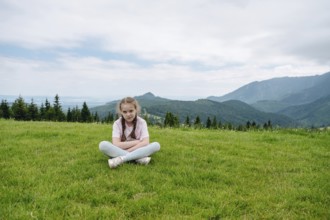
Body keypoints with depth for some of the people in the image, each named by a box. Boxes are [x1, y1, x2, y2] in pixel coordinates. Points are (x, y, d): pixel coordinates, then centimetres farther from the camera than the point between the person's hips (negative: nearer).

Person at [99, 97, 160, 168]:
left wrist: (128, 151, -25)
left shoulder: (142, 122, -7)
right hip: (119, 152, 0)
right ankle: (139, 159, -32)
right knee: (102, 145, -27)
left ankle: (122, 159, -31)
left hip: (138, 152, 0)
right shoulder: (117, 123, -8)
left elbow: (145, 143, -19)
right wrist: (137, 142, -19)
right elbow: (116, 145, -20)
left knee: (156, 145, -27)